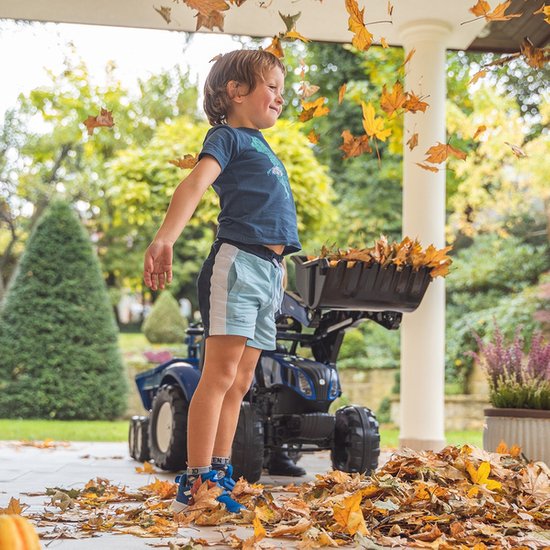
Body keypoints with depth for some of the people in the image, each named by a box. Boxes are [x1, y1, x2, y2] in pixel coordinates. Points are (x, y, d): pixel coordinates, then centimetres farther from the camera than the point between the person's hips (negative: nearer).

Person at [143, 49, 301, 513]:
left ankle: (220, 476, 14)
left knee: (240, 382, 9)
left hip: (269, 270, 9)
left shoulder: (261, 145, 25)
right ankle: (194, 484, -11)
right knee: (220, 373, -12)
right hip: (236, 261, -8)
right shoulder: (228, 137, 0)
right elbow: (194, 184, -18)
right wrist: (165, 239, -34)